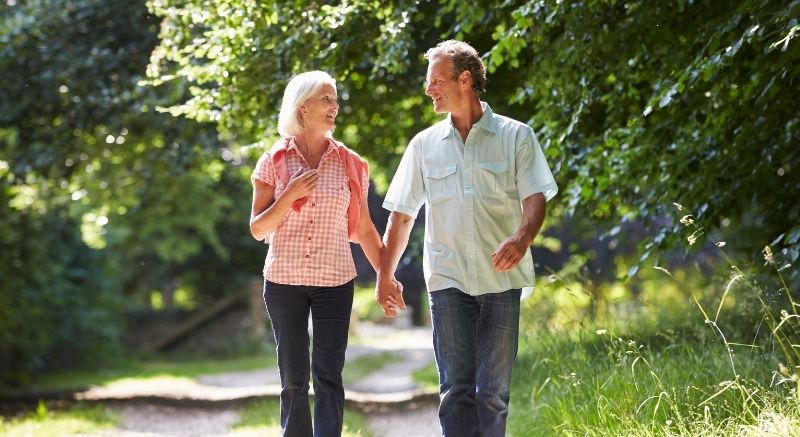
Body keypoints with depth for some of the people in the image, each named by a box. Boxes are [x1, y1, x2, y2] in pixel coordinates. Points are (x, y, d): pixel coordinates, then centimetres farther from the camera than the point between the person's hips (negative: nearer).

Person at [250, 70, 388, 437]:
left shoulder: (349, 164, 3)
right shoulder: (274, 162, 0)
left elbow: (364, 228, 8)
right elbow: (258, 230, -1)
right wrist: (290, 195, -14)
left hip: (335, 282, 0)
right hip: (284, 282, 0)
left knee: (328, 376, -5)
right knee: (293, 380, 5)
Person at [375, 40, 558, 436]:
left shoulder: (516, 136, 3)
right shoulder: (424, 145, 11)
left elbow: (535, 198, -5)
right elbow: (402, 215, 13)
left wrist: (521, 239, -26)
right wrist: (385, 276, 9)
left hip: (500, 279, -2)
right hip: (448, 280, 2)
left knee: (493, 390, 2)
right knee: (456, 388, -3)